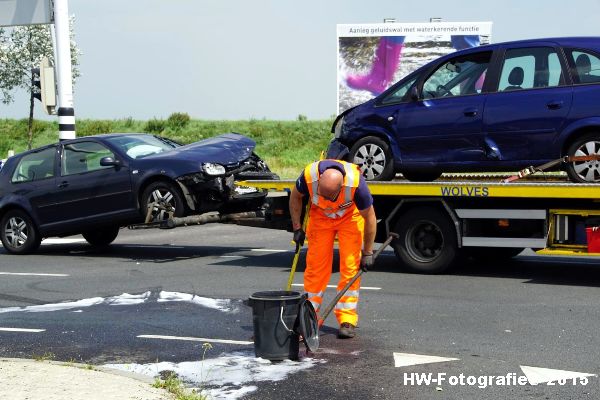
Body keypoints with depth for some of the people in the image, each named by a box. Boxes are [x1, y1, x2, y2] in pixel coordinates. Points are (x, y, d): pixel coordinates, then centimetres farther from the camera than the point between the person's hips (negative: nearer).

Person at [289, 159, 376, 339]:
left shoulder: (356, 182, -38)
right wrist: (297, 228, -5)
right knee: (315, 265, -2)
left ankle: (347, 320, -3)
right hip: (320, 215, 2)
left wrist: (367, 252, -16)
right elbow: (295, 197, -8)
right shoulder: (309, 175, -34)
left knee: (350, 266, -9)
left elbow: (369, 217, -22)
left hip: (351, 216, -2)